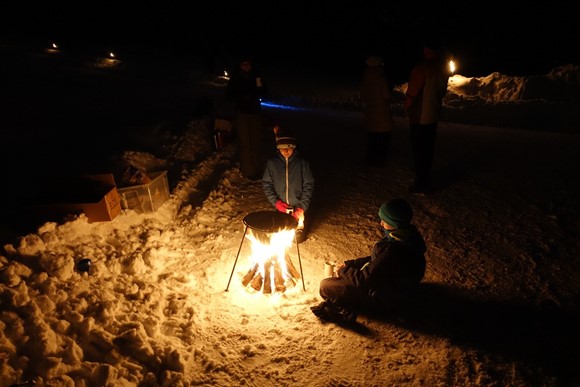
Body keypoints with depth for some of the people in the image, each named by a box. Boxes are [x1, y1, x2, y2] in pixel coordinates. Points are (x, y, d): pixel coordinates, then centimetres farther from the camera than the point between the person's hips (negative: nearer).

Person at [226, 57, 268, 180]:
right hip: (242, 114, -2)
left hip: (255, 113, 2)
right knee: (245, 143, -7)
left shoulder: (256, 78, 5)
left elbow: (264, 93, 10)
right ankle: (248, 171, -2)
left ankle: (257, 169, 11)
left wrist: (259, 87, -12)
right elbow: (229, 96, 3)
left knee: (256, 141, 0)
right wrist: (243, 97, -12)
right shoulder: (235, 79, 1)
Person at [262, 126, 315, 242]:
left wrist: (302, 207, -12)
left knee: (298, 236, 9)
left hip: (298, 208, -1)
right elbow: (267, 184, 1)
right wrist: (275, 202, -11)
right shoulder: (272, 163, -4)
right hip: (280, 208, 1)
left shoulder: (302, 162, -8)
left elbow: (309, 185, -5)